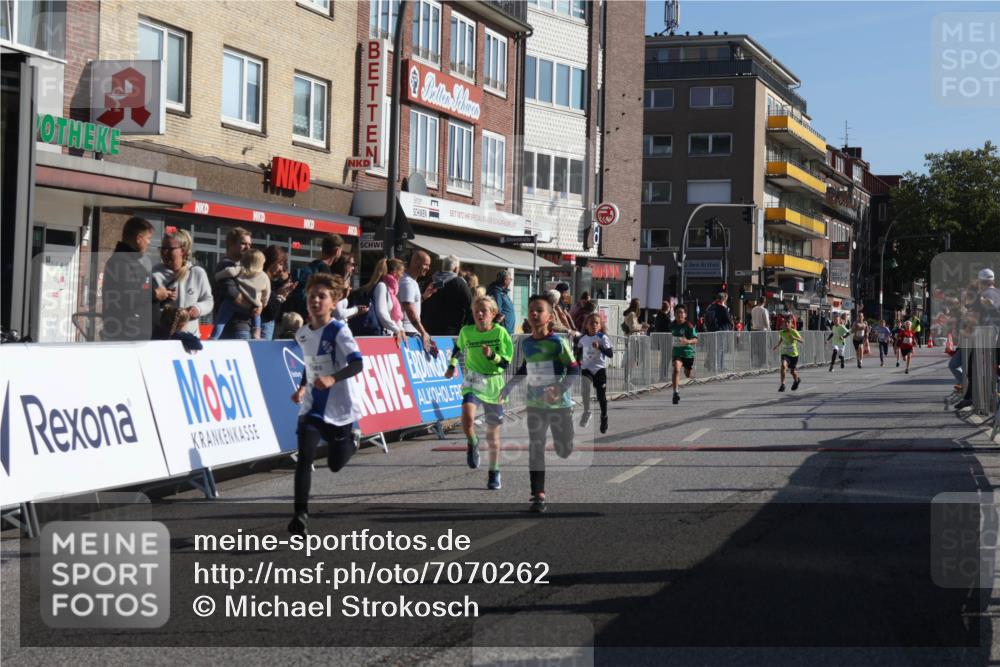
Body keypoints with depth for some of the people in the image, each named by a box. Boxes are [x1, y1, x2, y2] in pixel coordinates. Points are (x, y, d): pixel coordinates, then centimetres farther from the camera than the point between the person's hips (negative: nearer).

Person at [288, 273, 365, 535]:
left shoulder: (338, 331, -15)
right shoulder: (302, 334, 4)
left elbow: (357, 363, -27)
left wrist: (333, 379, -42)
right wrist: (303, 387, 11)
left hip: (339, 407, -4)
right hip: (312, 406, 4)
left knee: (336, 464, 10)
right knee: (305, 457, -15)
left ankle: (351, 441, 45)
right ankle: (300, 516, -14)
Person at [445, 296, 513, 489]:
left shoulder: (500, 332, -8)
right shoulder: (466, 332, -1)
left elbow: (509, 363, -9)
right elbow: (458, 347, 22)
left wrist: (492, 356, -24)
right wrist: (452, 366, 18)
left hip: (494, 384, 0)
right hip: (473, 382, 1)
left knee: (493, 433, 8)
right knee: (467, 417, -28)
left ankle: (494, 472, 25)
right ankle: (472, 444, 5)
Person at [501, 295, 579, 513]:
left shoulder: (558, 342, -13)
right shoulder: (525, 343, 5)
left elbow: (574, 370, -13)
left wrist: (559, 389, -26)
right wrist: (508, 387, 18)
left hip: (560, 404, -4)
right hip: (535, 404, 4)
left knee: (564, 450, 5)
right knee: (535, 449, -2)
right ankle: (538, 496, 0)